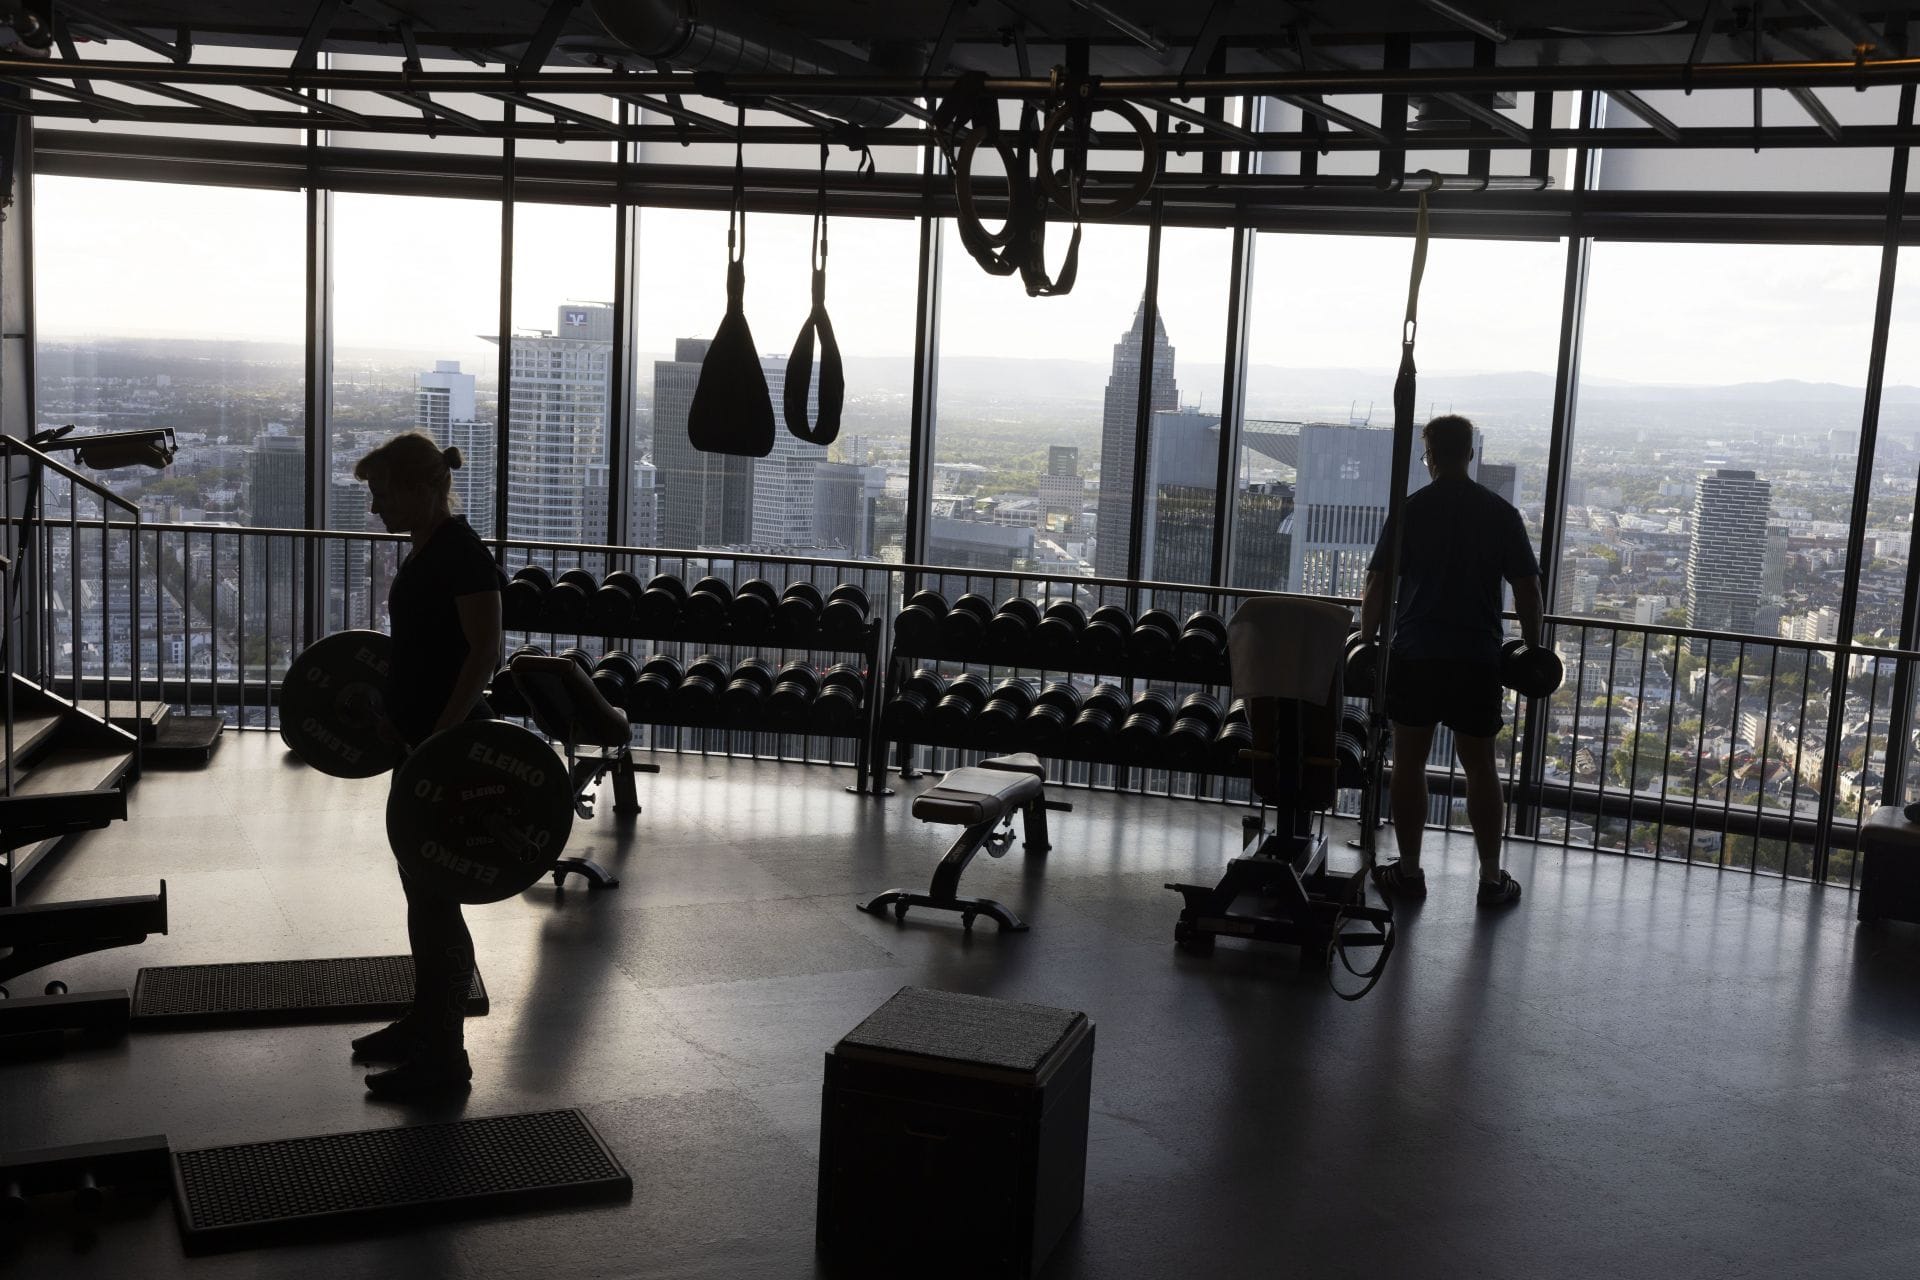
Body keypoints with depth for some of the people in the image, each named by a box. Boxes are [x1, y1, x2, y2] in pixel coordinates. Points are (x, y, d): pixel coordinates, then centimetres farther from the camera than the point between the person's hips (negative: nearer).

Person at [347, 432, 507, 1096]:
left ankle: (444, 1058, 7)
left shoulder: (462, 554, -18)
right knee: (420, 889, 17)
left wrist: (443, 737, -27)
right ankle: (424, 1024, 30)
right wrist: (385, 706, 24)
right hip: (422, 741, 10)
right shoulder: (428, 550, 12)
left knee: (435, 897, -3)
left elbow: (484, 650, -23)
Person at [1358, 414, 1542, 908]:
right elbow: (1527, 589, 1)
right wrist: (1533, 650, 11)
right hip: (1478, 660, 1)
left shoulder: (1411, 510, -1)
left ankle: (1408, 871, 12)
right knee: (1480, 767, 9)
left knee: (1409, 764, 8)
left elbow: (1378, 586, -3)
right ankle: (1492, 879, 11)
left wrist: (1367, 643, 7)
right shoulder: (1501, 513, 2)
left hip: (1415, 656, -1)